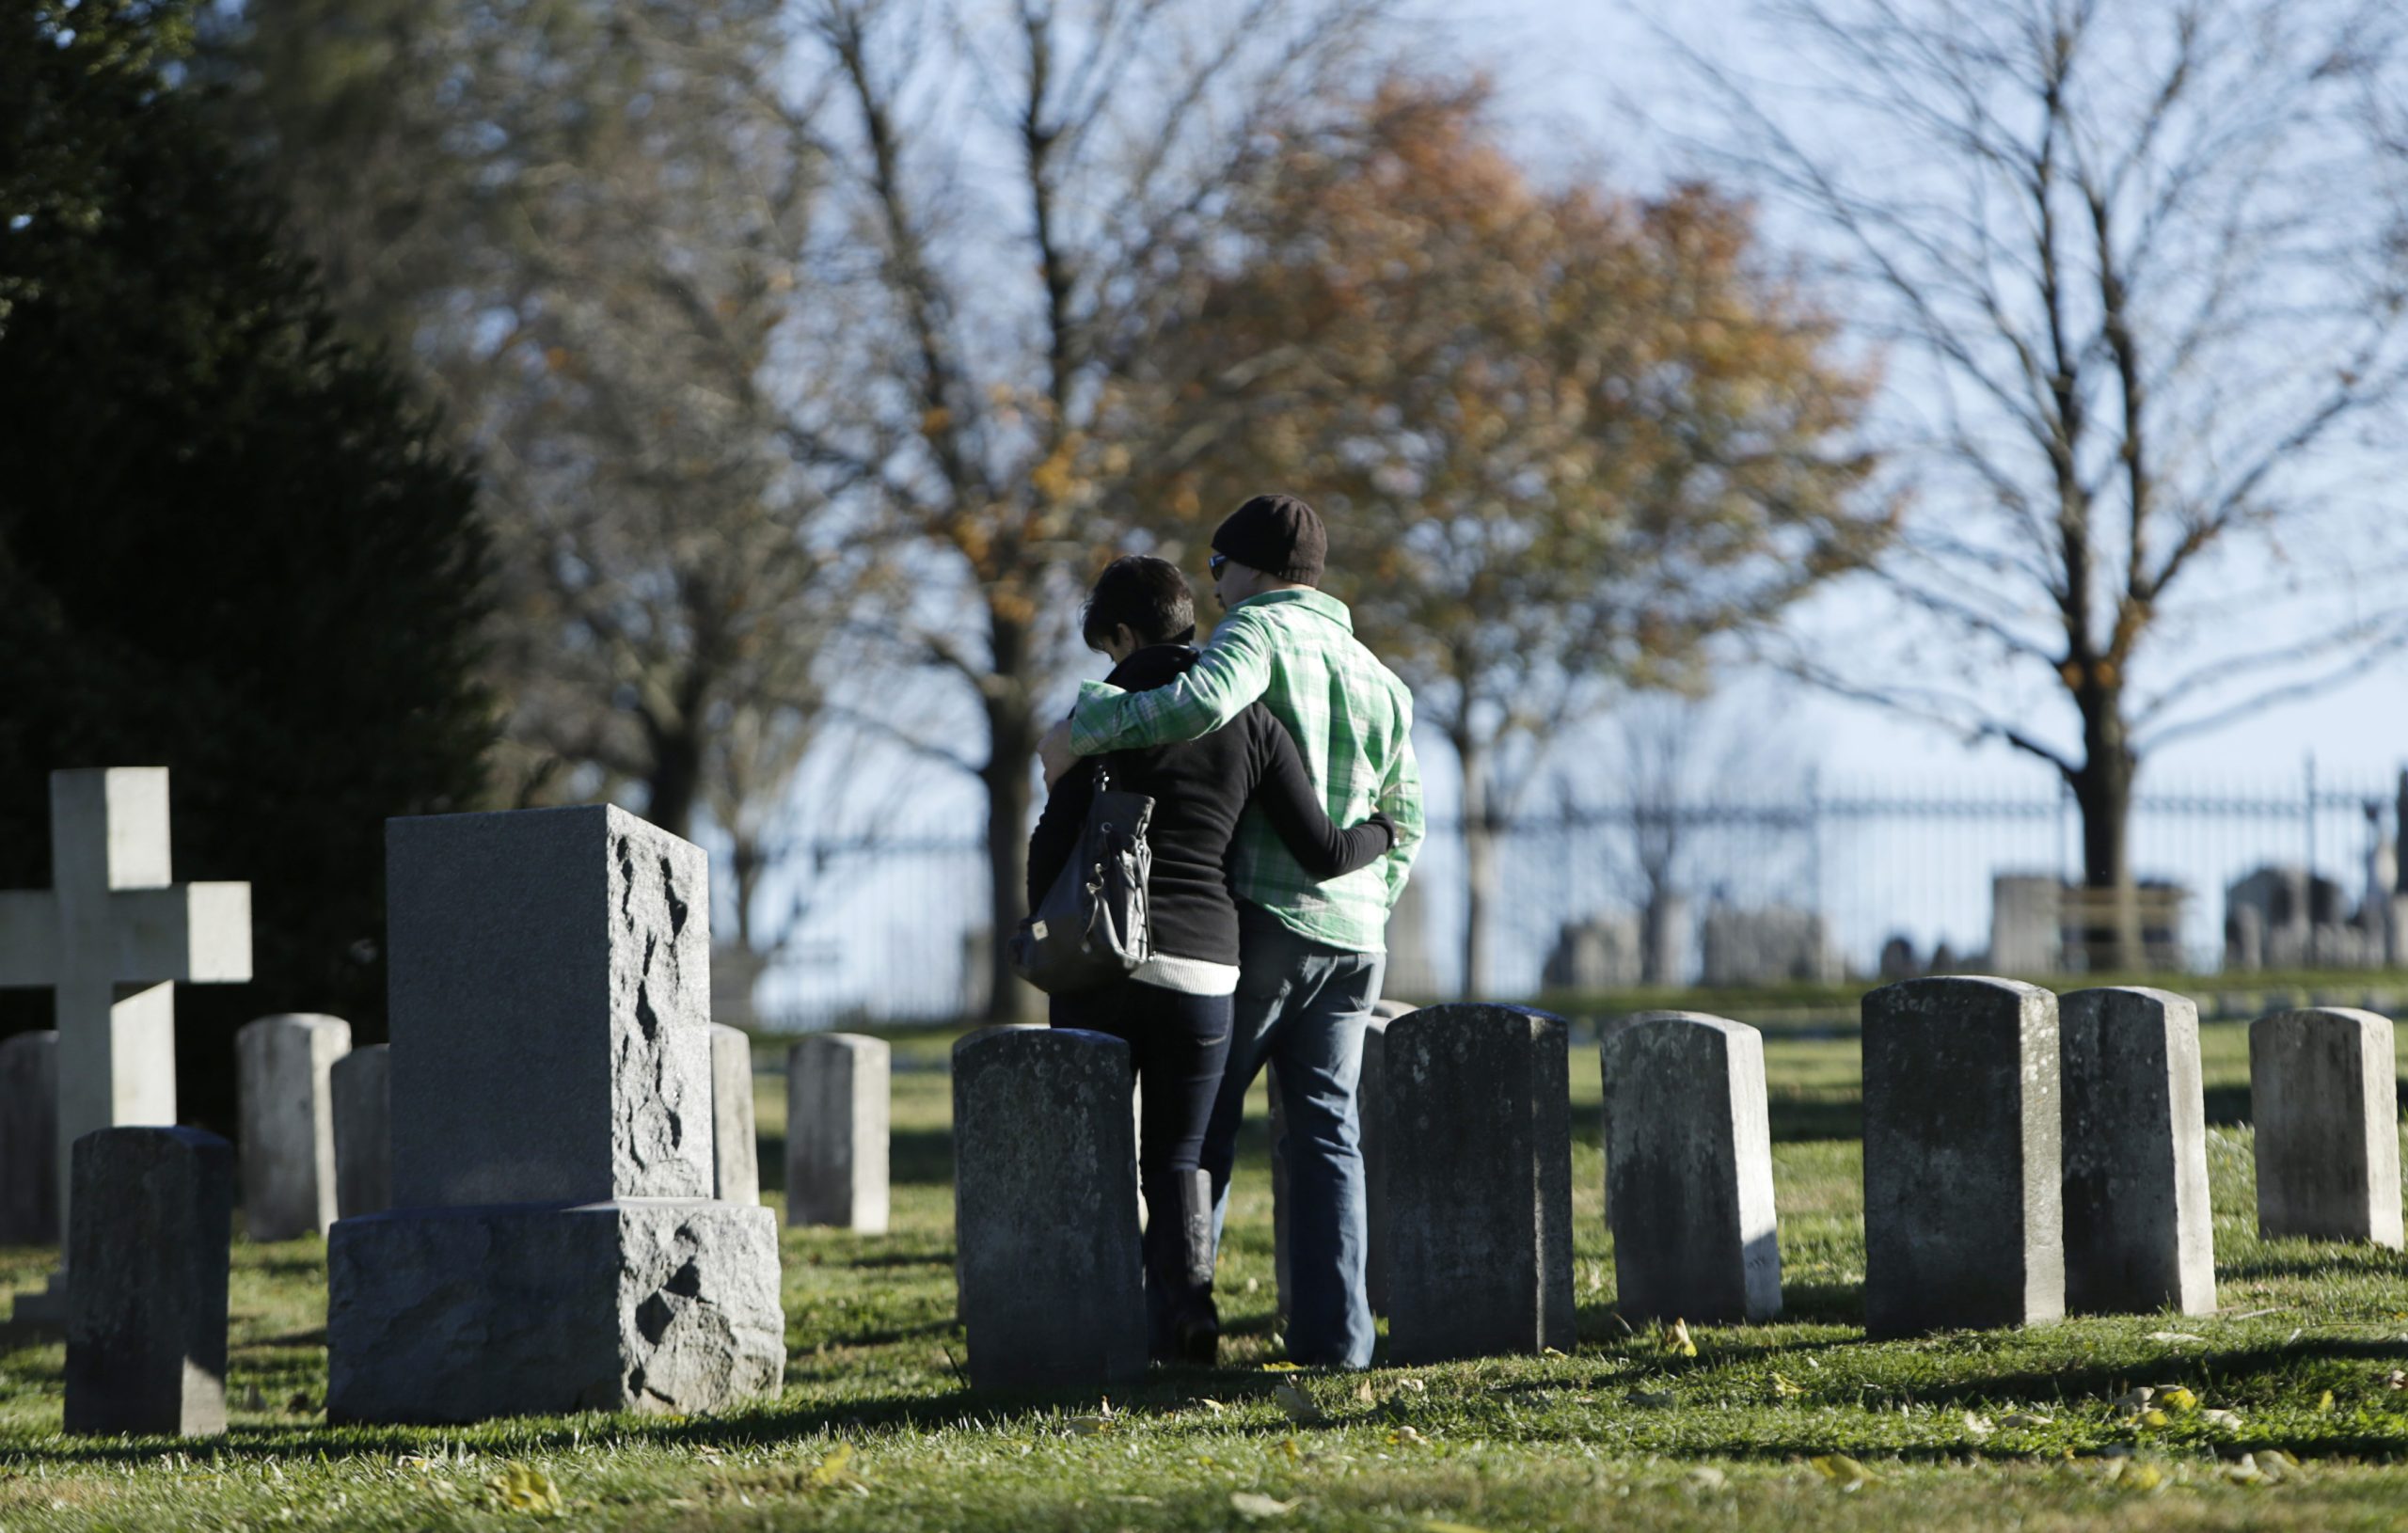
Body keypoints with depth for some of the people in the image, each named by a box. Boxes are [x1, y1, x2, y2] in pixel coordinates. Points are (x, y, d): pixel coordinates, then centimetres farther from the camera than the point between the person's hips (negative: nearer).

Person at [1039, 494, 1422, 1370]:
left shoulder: (1260, 631, -5)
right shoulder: (1382, 683, 18)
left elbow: (1203, 701, -28)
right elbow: (1402, 831, 22)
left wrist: (1084, 728, -19)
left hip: (1257, 919, -6)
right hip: (1352, 937, 6)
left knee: (1202, 1124, 2)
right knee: (1326, 1129, 5)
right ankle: (1333, 1330, -5)